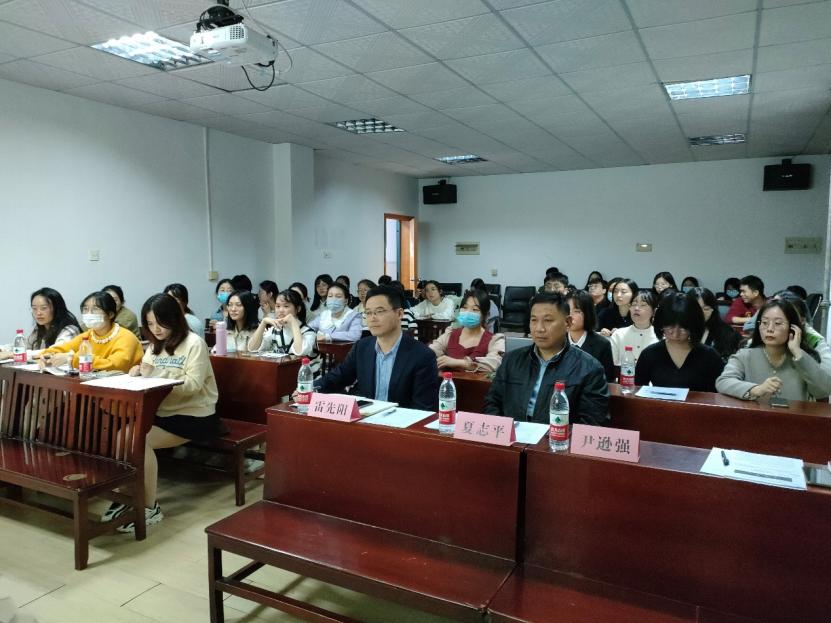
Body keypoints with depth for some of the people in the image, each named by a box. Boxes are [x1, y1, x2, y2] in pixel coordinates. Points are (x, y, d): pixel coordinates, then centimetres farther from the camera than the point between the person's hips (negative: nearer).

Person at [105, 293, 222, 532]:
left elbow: (193, 385, -17)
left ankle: (150, 507, -12)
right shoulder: (155, 345, 16)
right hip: (163, 411, 7)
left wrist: (156, 377, -27)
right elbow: (148, 379, 12)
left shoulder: (194, 343, -8)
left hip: (193, 415, -7)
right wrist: (139, 372, -11)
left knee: (140, 439, -25)